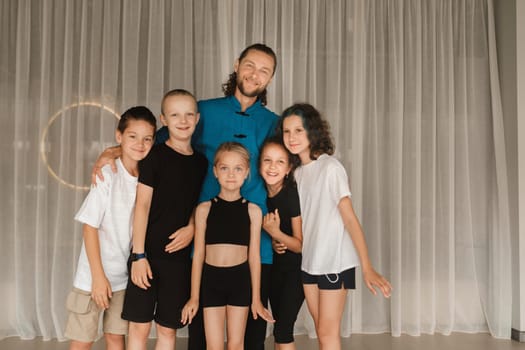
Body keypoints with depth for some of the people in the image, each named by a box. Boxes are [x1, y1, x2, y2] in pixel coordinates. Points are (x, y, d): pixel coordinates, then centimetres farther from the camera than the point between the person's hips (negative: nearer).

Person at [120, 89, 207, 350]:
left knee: (168, 328, 11)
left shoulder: (201, 162, 7)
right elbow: (142, 205, -8)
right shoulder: (156, 155, -5)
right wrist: (138, 255, -12)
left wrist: (191, 227, -5)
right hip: (149, 252, -3)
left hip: (180, 255, 4)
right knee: (140, 326, 4)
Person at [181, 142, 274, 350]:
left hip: (240, 279, 0)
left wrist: (256, 298, 3)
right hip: (211, 279, 0)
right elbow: (198, 254, 1)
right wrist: (194, 297, 3)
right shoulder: (204, 209, -2)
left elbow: (254, 256, 1)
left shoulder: (252, 210, -2)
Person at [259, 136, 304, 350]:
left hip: (296, 268, -6)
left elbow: (301, 245, -15)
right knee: (278, 326, 13)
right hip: (275, 264, 6)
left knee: (283, 329, -8)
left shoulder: (292, 195, -20)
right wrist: (273, 243, -6)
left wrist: (276, 233, -30)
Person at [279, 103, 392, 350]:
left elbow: (350, 218, -15)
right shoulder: (297, 172, 6)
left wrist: (367, 267, -19)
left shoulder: (330, 167, -13)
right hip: (308, 261, 6)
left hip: (335, 261, -6)